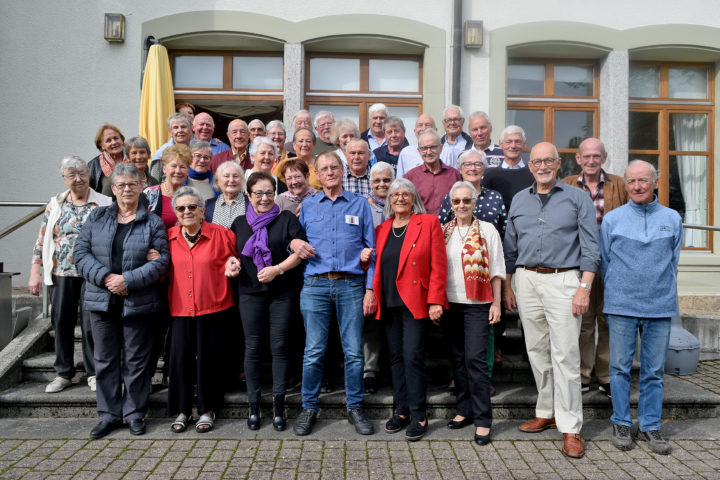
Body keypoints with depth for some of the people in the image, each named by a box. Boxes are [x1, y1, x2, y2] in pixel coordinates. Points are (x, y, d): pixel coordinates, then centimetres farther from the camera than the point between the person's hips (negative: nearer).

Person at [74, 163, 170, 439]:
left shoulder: (153, 223, 1)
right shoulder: (97, 217, 8)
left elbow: (161, 262, -7)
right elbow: (81, 253, 2)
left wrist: (128, 281, -17)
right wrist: (105, 278, -13)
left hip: (138, 303, -2)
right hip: (101, 301, 3)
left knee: (136, 360, 7)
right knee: (105, 359, 10)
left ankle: (135, 413, 21)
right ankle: (109, 414, 24)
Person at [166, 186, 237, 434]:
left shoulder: (219, 234, -3)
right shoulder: (169, 237, 7)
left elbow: (235, 258, 10)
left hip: (212, 307, -2)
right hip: (180, 309, 3)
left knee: (207, 358, 5)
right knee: (180, 358, 4)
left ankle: (207, 410, 22)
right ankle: (182, 410, 21)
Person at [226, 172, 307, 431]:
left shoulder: (287, 219, 4)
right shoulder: (240, 222, 13)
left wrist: (278, 269, -15)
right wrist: (232, 262, 1)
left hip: (282, 292, -2)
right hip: (250, 292, 2)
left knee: (280, 346, 1)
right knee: (253, 347, 4)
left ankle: (278, 405, 12)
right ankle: (254, 405, 15)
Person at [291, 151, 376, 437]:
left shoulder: (360, 205, 10)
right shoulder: (307, 206, 13)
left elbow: (371, 250, 8)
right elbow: (295, 238, 21)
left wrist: (370, 289, 1)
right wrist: (294, 244, -5)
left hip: (351, 285, 0)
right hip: (315, 285, 1)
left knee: (354, 351, 2)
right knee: (313, 351, 1)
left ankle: (355, 407, 18)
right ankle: (309, 408, 17)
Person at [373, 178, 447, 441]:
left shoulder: (429, 223, -1)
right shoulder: (382, 229, 13)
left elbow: (438, 265, -6)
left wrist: (435, 301, -12)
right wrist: (373, 296, 5)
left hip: (416, 303, -5)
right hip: (389, 303, 5)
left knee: (413, 356, -7)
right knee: (396, 357, 10)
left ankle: (419, 416, 6)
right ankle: (402, 410, 22)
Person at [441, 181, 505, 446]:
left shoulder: (487, 230, 2)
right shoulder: (443, 231, 9)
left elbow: (496, 270, 1)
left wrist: (496, 303, -4)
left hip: (477, 304, -3)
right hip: (449, 303, 4)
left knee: (475, 359, -8)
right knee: (458, 358, 10)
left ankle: (483, 419, 1)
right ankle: (465, 409, 23)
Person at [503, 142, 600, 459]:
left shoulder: (577, 198, 3)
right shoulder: (519, 200, 14)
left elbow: (590, 248, -1)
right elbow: (510, 247, 16)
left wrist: (584, 288, -10)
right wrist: (507, 285, 10)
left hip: (563, 280, -4)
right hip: (526, 280, 4)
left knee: (565, 355, -5)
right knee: (536, 351, 11)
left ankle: (570, 428, 5)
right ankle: (546, 412, 26)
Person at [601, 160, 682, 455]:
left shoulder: (672, 219, 7)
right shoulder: (612, 219, 3)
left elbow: (673, 262, 15)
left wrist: (662, 292, 13)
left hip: (660, 306, 1)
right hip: (621, 307, -1)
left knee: (654, 370, 8)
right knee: (620, 367, 4)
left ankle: (649, 426, 21)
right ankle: (622, 424, 18)